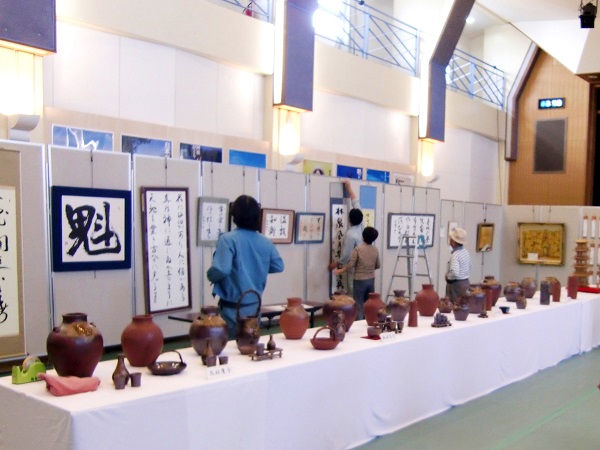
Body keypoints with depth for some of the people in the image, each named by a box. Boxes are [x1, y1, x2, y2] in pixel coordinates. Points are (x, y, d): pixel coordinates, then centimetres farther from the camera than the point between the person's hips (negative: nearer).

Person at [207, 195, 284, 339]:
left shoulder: (228, 239, -16)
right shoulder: (266, 242, 0)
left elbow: (221, 270, -27)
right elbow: (278, 267, 11)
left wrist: (210, 275, -5)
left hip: (233, 308, -5)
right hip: (254, 306, 5)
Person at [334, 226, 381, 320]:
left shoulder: (358, 249, -15)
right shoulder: (375, 250, 0)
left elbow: (351, 264, -14)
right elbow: (378, 265, 9)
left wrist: (340, 271, 0)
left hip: (360, 280, -5)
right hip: (371, 280, 5)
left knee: (359, 304, 2)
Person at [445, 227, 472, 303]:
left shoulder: (455, 255, -23)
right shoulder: (466, 251, 6)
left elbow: (455, 273, -33)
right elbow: (469, 267, 20)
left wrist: (448, 276, -15)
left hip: (456, 284, -9)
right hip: (466, 282, 9)